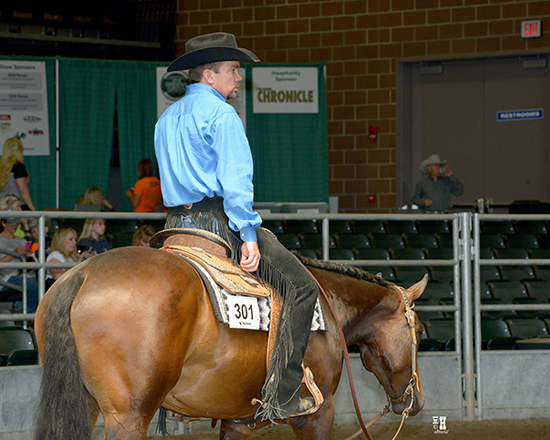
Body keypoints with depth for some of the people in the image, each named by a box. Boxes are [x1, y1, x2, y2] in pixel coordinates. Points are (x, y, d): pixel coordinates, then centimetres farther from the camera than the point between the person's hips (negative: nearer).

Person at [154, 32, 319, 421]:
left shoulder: (166, 120, 18)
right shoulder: (221, 114, -8)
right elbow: (236, 181, -17)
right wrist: (249, 236, -17)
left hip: (177, 224, 9)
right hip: (219, 222, -9)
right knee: (301, 286, -6)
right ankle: (281, 397, -13)